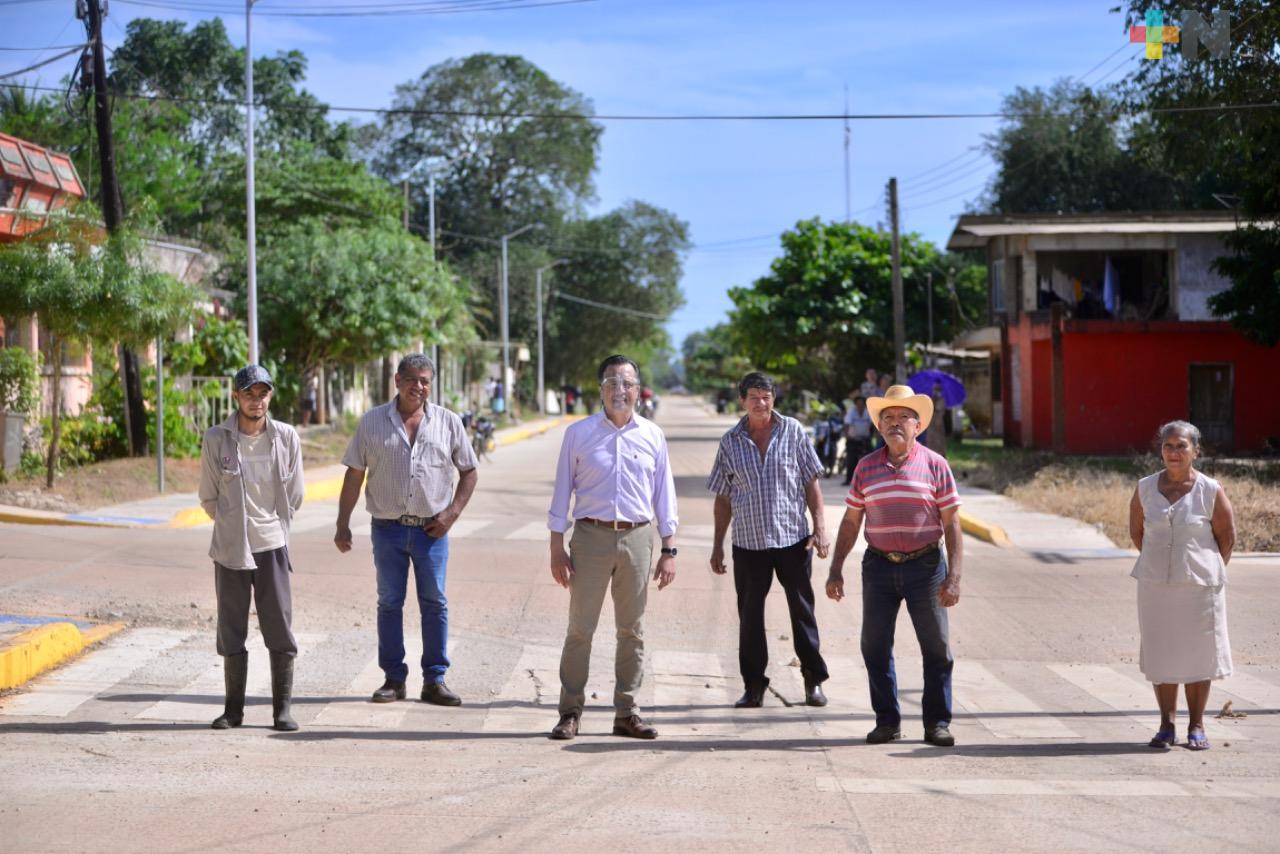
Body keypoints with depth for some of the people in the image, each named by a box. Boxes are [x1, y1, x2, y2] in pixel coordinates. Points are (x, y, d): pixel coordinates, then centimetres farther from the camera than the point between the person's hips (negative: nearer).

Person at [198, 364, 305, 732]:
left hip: (272, 545, 0)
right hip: (230, 547, 0)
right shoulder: (216, 439, -3)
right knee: (231, 632, 5)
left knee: (280, 630, -1)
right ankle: (233, 709, 14)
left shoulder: (286, 437, 0)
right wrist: (232, 523, 12)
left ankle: (283, 709, 6)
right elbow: (208, 497, 6)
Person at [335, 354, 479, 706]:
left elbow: (468, 472, 10)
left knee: (435, 603, 1)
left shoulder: (448, 423, 4)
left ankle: (435, 680, 8)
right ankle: (394, 679, 13)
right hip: (388, 528, 0)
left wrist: (452, 513, -3)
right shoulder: (373, 422, 3)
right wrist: (343, 525, 2)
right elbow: (354, 475, 6)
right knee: (389, 603, 4)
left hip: (432, 529, 0)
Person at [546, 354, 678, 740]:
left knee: (632, 630, 6)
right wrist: (556, 548, -1)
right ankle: (570, 712, 3)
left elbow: (664, 495, 11)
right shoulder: (579, 433, 3)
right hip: (591, 536, -2)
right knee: (580, 628, -3)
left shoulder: (652, 436, 8)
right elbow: (562, 491, 5)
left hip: (637, 538, 2)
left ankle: (626, 712, 13)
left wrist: (669, 551, 6)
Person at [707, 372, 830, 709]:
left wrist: (820, 527, -4)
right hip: (748, 541, 1)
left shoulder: (793, 431, 2)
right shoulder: (730, 442, 6)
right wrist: (718, 545, 7)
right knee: (750, 614, 4)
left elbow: (812, 482, 4)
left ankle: (813, 680, 18)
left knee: (802, 608, 6)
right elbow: (723, 497, 10)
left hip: (793, 538, -1)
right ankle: (753, 686, 14)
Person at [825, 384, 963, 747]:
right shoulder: (866, 467, 7)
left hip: (925, 565, -2)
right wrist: (836, 569, 4)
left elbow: (952, 524, -2)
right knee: (875, 646, 2)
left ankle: (937, 723, 9)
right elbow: (850, 521, 11)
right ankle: (887, 721, 12)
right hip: (879, 566, 2)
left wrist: (954, 577, -9)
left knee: (936, 646, 0)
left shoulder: (934, 465, 0)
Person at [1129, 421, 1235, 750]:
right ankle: (1166, 725, 15)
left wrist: (1210, 572, 9)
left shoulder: (1211, 491, -7)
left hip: (1199, 585, -2)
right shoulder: (1146, 488, 0)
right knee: (1160, 654, 5)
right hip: (1156, 585, 2)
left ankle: (1196, 726, 16)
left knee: (1198, 654, 5)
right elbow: (1137, 531, 13)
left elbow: (1227, 536, 2)